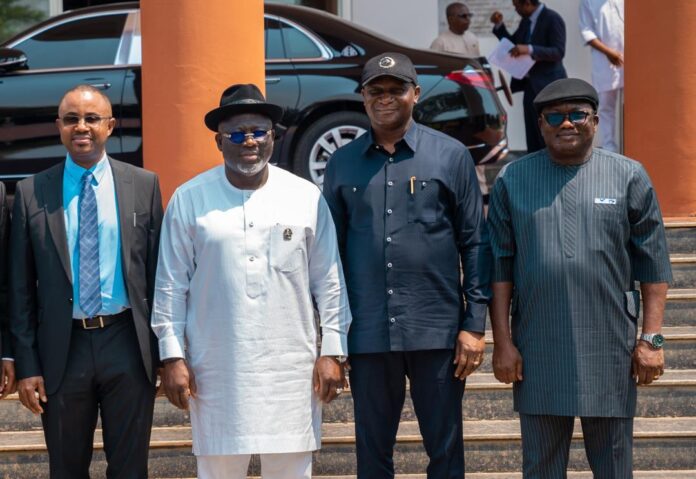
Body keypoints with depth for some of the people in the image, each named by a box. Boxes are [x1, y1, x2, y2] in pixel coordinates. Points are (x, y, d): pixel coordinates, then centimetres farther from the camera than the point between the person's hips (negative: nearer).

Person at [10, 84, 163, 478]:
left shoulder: (143, 185, 3)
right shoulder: (32, 193, 1)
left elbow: (158, 270, 4)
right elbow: (21, 287, 2)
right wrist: (27, 364, -3)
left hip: (127, 344, 0)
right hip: (63, 347, 0)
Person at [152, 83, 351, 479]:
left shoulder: (307, 198, 4)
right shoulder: (190, 200, 2)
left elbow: (330, 283, 7)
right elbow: (172, 286, 4)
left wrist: (333, 351, 2)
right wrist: (173, 356, 0)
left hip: (291, 368, 1)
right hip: (217, 369, -1)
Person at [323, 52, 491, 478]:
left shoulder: (451, 156, 3)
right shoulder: (344, 163, 9)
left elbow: (475, 243, 2)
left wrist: (475, 325, -4)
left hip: (437, 331, -2)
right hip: (368, 332, 2)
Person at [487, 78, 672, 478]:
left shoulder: (629, 177, 3)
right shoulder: (513, 181, 6)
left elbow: (653, 265, 2)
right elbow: (500, 268, 5)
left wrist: (652, 338, -3)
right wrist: (502, 342, -1)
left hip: (609, 349, -1)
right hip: (538, 354, 1)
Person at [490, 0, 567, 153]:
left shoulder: (553, 19, -13)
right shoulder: (526, 21, 12)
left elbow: (559, 52, -21)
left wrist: (530, 49, -31)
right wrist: (499, 25, 6)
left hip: (548, 87, -8)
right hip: (530, 86, 8)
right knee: (532, 139, 10)